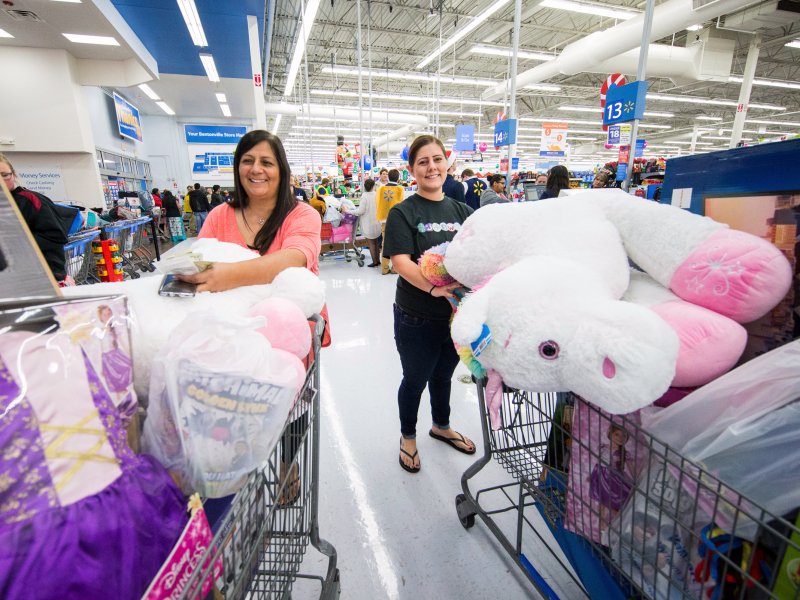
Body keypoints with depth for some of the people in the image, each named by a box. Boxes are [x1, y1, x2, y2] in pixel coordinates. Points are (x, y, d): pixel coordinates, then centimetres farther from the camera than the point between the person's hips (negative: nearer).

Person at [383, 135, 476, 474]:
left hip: (457, 313, 5)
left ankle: (441, 426, 50)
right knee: (416, 379, 14)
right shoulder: (403, 212, -9)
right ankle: (408, 436, 40)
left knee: (444, 375, 24)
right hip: (417, 318, -4)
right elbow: (401, 262, -21)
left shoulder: (462, 211, 7)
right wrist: (433, 287, -37)